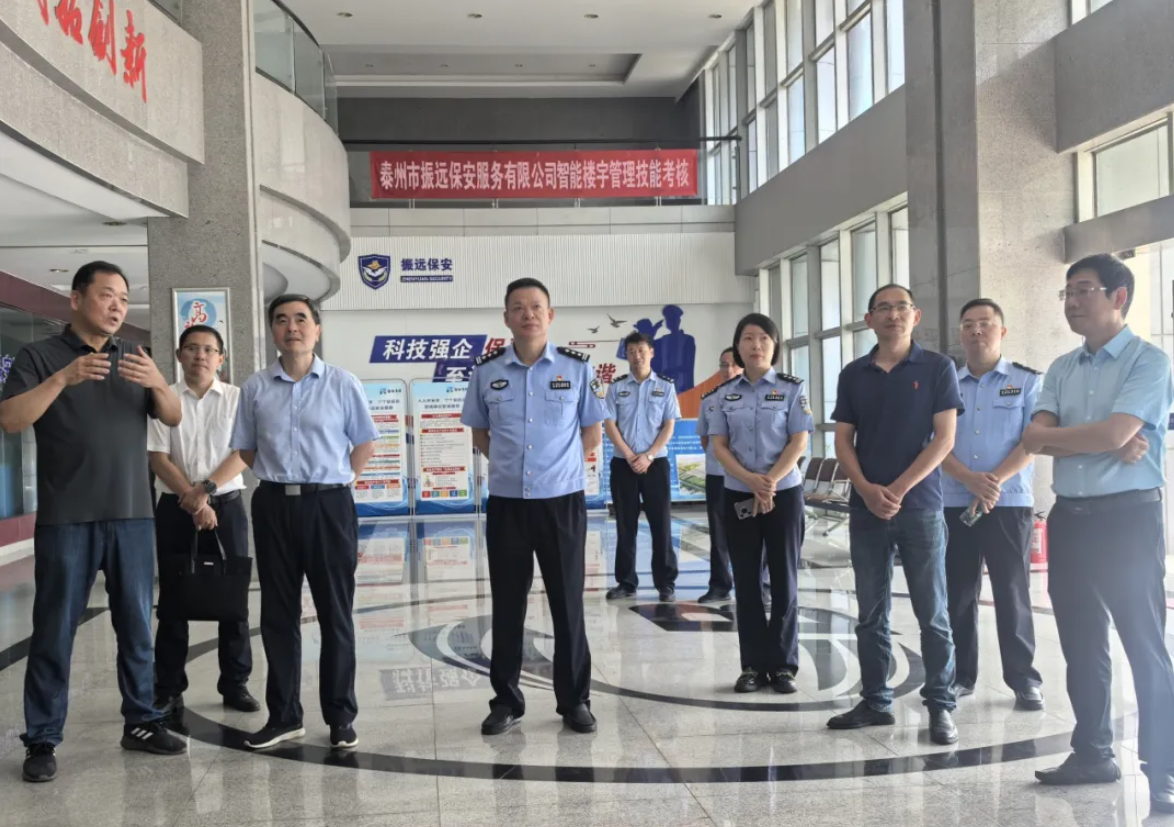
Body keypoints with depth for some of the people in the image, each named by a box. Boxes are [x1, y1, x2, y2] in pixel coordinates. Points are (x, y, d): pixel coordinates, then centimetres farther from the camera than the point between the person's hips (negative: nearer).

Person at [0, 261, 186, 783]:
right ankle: (42, 740, 9)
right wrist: (64, 378, -24)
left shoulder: (134, 359, 12)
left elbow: (174, 418, 4)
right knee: (54, 631, 2)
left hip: (132, 515, 4)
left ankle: (141, 722, 18)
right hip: (66, 519, -3)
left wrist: (158, 383, -18)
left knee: (137, 626, 8)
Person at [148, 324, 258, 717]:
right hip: (175, 508, 0)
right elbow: (158, 458, -3)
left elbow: (243, 454, -4)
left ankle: (235, 684, 14)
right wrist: (193, 501, -12)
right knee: (172, 599, 4)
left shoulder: (237, 398, 3)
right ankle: (168, 689, 13)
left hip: (226, 506, 0)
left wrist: (207, 488, -16)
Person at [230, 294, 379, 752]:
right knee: (277, 614, 8)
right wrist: (277, 476, 6)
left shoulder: (342, 383, -2)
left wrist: (337, 481, 2)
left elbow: (364, 443, 6)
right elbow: (246, 448, 14)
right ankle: (283, 715, 20)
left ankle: (341, 716, 14)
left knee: (335, 613, 4)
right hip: (274, 507, 3)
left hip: (329, 505, -2)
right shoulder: (255, 387, 4)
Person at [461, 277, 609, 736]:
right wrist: (511, 462, 4)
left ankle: (575, 701, 18)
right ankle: (506, 700, 20)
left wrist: (557, 463, 2)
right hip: (506, 503, 2)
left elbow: (593, 435, 4)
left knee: (568, 603, 6)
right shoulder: (486, 371, 2)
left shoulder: (577, 368, -3)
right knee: (507, 605, 8)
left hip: (562, 501, -1)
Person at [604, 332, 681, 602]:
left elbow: (669, 426, -1)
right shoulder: (616, 387, 5)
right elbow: (609, 425, 1)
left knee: (661, 524, -1)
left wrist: (647, 456, -11)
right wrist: (630, 456, -9)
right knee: (625, 525, 5)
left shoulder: (665, 387, 3)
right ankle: (626, 582, 12)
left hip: (656, 463, -1)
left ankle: (666, 583, 5)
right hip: (623, 464, 1)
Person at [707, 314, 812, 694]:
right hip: (738, 496, 2)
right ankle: (753, 664, 12)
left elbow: (799, 443, -7)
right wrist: (751, 480, -14)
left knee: (783, 580, 3)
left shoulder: (791, 389, -1)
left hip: (784, 494, -2)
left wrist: (770, 482, -18)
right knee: (746, 581, 5)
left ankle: (783, 664, 11)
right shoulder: (725, 393, 5)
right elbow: (719, 446, 1)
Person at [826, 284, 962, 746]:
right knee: (871, 614, 8)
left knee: (932, 613, 1)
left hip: (921, 507, -3)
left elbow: (944, 438, -6)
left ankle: (940, 706, 11)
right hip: (865, 509, 3)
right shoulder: (853, 375, 8)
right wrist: (867, 490, -10)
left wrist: (899, 489, -13)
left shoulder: (937, 368, 0)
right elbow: (843, 441, 7)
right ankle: (875, 702, 18)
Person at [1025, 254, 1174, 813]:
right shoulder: (1062, 369, 12)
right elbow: (1036, 440, 1)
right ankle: (1092, 754, 26)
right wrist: (1106, 445, -13)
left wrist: (1046, 435, -5)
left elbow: (1114, 433, -20)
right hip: (1068, 517, 7)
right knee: (1081, 645, 14)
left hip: (1128, 517, -7)